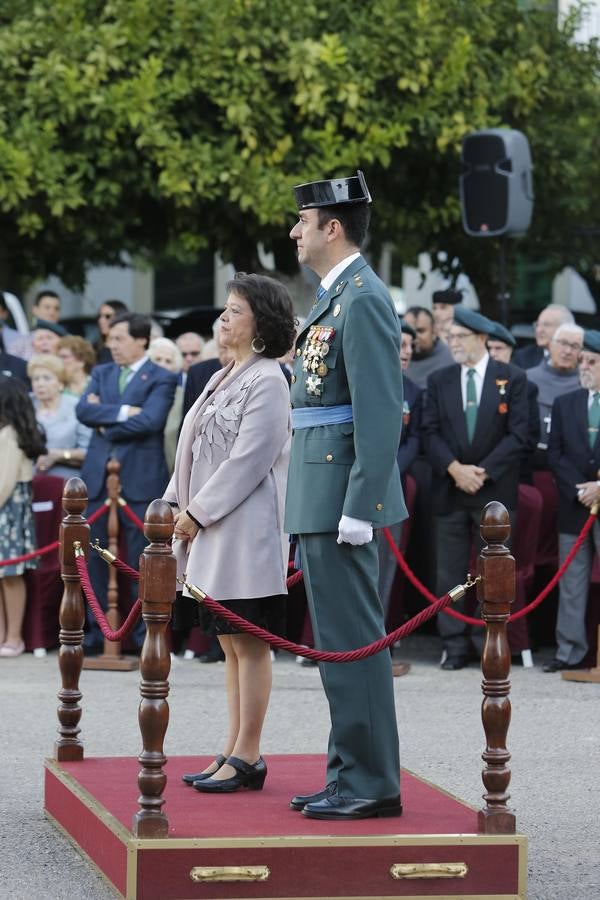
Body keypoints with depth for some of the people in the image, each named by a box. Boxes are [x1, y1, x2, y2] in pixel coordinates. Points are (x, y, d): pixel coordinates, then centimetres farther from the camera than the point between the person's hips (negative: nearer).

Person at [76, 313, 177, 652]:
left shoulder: (162, 379, 0)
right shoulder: (102, 373, 16)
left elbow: (150, 420, -15)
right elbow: (84, 410, 0)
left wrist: (106, 426, -7)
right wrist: (123, 412, -12)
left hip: (140, 478, -5)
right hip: (98, 476, 5)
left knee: (143, 559, -2)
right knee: (93, 557, 3)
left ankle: (146, 634, 4)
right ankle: (94, 633, 7)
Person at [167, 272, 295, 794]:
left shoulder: (267, 381, -10)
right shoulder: (224, 378, 17)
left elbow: (248, 461, -16)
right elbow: (195, 449, 20)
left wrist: (199, 513, -14)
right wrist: (177, 505, 8)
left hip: (247, 529, -9)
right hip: (212, 531, 9)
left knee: (250, 644, -5)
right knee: (231, 643, 11)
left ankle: (247, 758, -1)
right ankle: (235, 752, 15)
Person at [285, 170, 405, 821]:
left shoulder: (363, 299, -14)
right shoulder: (334, 297, 17)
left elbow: (381, 415, -20)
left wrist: (359, 509, -23)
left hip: (342, 493, -10)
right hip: (318, 497, 10)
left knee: (352, 640, -7)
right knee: (336, 640, 13)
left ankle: (372, 784, -3)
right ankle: (349, 775, 19)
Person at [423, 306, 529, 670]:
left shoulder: (512, 379, 2)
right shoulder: (439, 381, 10)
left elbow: (518, 434, -4)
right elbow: (431, 432, 3)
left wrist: (483, 471, -12)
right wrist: (455, 468, -13)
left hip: (495, 490, -2)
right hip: (450, 489, 2)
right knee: (451, 574, 2)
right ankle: (455, 647, 6)